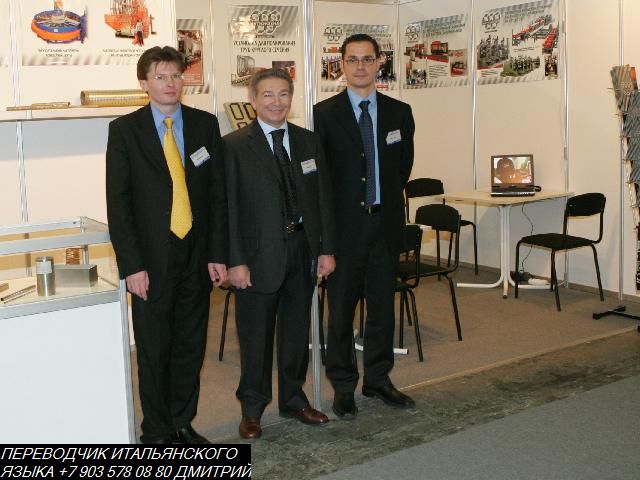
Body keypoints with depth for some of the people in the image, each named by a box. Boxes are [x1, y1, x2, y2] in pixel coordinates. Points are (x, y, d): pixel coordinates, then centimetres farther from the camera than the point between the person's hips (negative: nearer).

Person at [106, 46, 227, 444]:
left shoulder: (205, 124, 6)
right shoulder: (124, 130, -1)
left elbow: (219, 192, 6)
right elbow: (118, 202, -4)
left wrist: (218, 254, 0)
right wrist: (131, 264, -10)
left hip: (197, 256, 3)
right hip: (151, 259, -2)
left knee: (191, 346, 11)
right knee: (154, 351, 6)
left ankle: (183, 425, 27)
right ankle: (157, 432, 22)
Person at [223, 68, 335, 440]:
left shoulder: (309, 142, 8)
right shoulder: (234, 146, -6)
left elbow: (322, 199, 9)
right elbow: (229, 208, -8)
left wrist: (326, 249, 4)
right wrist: (235, 261, -13)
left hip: (302, 249, 4)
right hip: (260, 254, -4)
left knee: (297, 329, 15)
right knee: (256, 334, 6)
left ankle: (293, 398, 32)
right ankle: (252, 408, 22)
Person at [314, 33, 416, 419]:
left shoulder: (399, 112, 6)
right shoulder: (324, 113, -2)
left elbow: (404, 166, 15)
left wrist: (387, 198, 11)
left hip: (386, 221, 3)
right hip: (344, 223, -3)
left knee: (383, 304, 11)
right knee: (341, 307, 4)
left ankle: (378, 379, 25)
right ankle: (343, 385, 17)